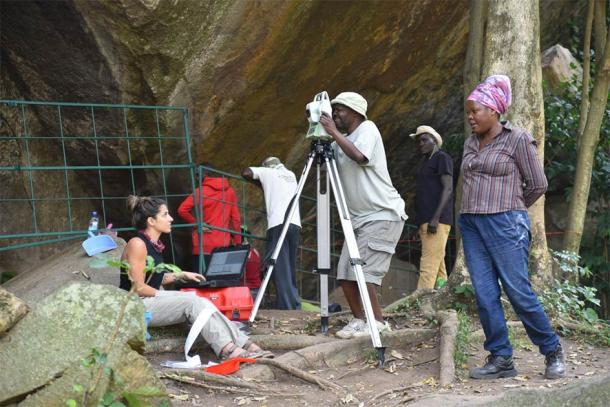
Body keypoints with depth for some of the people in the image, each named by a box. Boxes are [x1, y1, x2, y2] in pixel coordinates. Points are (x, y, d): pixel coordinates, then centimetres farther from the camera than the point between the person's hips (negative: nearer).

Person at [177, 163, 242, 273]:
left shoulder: (200, 191, -4)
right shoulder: (230, 191, 6)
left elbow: (182, 210, -14)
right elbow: (236, 218, 8)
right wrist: (237, 242, 12)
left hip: (204, 246, -3)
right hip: (223, 245, 3)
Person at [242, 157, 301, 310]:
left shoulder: (268, 172, 12)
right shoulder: (291, 175, 26)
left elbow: (245, 172, 7)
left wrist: (259, 182, 23)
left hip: (278, 224, -6)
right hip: (295, 225, 6)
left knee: (281, 269, -9)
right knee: (290, 269, 10)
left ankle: (288, 308, -17)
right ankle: (294, 306, 5)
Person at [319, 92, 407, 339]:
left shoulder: (367, 129, -5)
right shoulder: (341, 142, 18)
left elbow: (360, 157, -25)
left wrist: (334, 133, -21)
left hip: (383, 215, -8)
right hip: (359, 218, 8)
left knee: (362, 271, -16)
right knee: (345, 273, 1)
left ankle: (376, 322, -6)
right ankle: (358, 320, 11)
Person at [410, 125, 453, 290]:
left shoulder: (442, 158, -2)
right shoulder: (426, 162, 24)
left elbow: (448, 188, -12)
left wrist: (435, 218, -21)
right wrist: (420, 223, 18)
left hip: (437, 220, -9)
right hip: (425, 221, 9)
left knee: (428, 266, -17)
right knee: (438, 265, 6)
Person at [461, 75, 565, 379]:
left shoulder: (517, 139, -4)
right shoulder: (470, 143, 15)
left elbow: (537, 184, 0)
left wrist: (510, 208, 10)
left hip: (505, 225, -6)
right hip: (471, 225, 6)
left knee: (518, 292, -5)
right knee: (484, 294, 1)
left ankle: (552, 351, 13)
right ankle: (500, 358, 8)